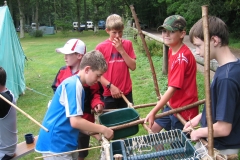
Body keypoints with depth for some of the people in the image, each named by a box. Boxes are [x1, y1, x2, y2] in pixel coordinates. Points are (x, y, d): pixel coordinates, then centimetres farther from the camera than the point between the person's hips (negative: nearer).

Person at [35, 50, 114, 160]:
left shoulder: (74, 83, 11)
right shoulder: (74, 85, -18)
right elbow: (75, 121, -25)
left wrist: (95, 133, 7)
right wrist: (103, 130, -15)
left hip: (64, 143, 9)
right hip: (56, 144, -9)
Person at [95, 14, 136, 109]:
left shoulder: (127, 44, 4)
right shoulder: (101, 47, -5)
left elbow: (133, 67, -4)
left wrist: (121, 50, -12)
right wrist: (111, 86, -14)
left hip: (126, 92, 2)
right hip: (109, 94, -2)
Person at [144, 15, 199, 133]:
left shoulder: (182, 57, -25)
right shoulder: (172, 51, 2)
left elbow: (172, 89, -28)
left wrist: (153, 112, -27)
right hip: (172, 105, 9)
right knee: (153, 129, 15)